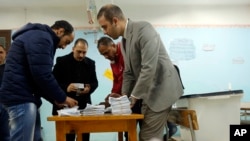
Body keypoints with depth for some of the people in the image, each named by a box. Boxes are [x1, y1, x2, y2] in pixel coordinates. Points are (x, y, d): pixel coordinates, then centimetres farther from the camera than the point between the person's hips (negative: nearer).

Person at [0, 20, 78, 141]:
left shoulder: (38, 37, 23)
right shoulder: (42, 38, -11)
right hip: (21, 97, -11)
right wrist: (62, 98, -7)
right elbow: (42, 75, -19)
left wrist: (55, 98, 15)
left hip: (22, 96, 11)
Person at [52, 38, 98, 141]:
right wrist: (66, 87, -23)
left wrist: (89, 88, -12)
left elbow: (95, 82, 11)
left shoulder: (90, 63, 9)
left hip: (84, 105, 3)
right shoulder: (61, 61, -2)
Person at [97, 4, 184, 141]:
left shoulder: (143, 28, -18)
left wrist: (134, 97, -19)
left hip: (161, 89, -9)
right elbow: (128, 72, 16)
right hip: (148, 92, 9)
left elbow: (149, 67, -25)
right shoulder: (124, 40, 11)